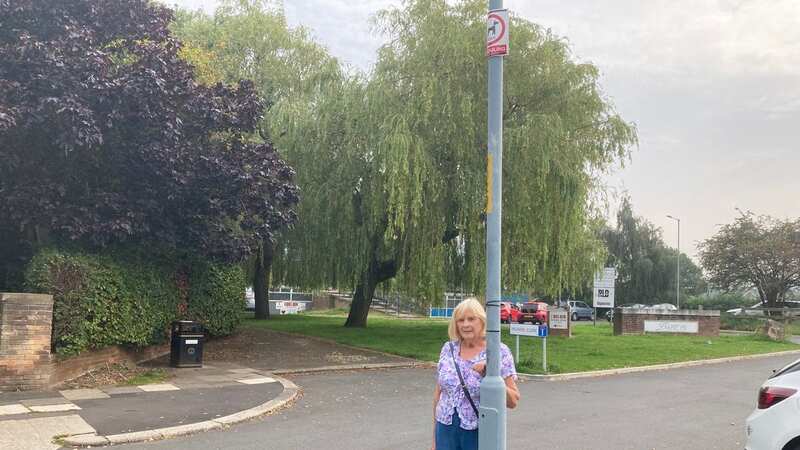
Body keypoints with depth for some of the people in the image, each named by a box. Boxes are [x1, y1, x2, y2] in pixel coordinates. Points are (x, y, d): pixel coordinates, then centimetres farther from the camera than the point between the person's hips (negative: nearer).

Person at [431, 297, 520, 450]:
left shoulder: (499, 352, -8)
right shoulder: (448, 349, 3)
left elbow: (513, 401, -7)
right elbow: (438, 393, 10)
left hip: (480, 432, -3)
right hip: (446, 430, 3)